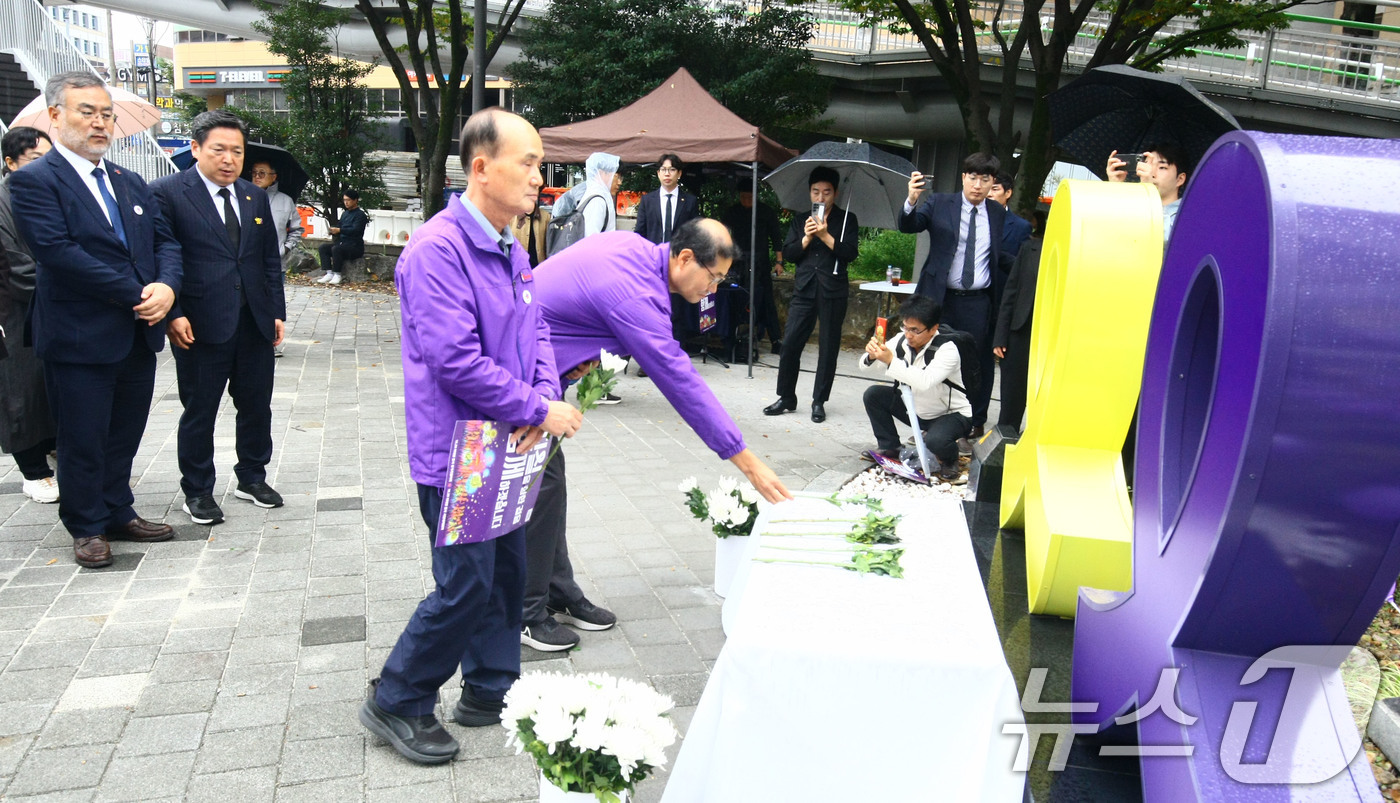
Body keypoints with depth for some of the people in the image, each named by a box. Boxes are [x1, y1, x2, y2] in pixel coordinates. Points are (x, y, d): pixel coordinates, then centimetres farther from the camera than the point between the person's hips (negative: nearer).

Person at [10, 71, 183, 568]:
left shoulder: (131, 184, 14)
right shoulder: (34, 181, -9)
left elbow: (165, 241, 10)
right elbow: (57, 252, -20)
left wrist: (166, 286, -12)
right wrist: (136, 294, -20)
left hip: (139, 336, 6)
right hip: (80, 339, -6)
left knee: (123, 438, 16)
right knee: (83, 442, 7)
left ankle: (118, 514, 31)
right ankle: (87, 529, 22)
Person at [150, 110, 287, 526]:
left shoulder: (255, 196, 12)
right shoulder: (167, 192, -5)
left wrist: (277, 312, 11)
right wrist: (172, 314, -15)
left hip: (255, 324, 5)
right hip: (200, 327, -5)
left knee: (257, 406, 12)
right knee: (199, 413, 6)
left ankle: (252, 477, 30)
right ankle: (197, 492, 20)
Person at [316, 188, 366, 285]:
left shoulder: (360, 215, -7)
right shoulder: (345, 214, 19)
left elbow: (355, 230, -20)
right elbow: (340, 228, 22)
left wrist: (339, 230, -26)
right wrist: (333, 230, -1)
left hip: (355, 247, -9)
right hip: (342, 243, 9)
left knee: (336, 248, -33)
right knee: (323, 247, -8)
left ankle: (337, 275, -24)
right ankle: (329, 273, -17)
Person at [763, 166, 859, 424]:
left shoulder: (846, 220, 5)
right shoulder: (800, 220, 14)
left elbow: (850, 253, -7)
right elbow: (787, 253, 6)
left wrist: (825, 235, -15)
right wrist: (806, 238, -9)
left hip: (832, 291, -2)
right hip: (803, 289, 2)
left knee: (828, 348, 2)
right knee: (790, 344, -3)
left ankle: (819, 401, 12)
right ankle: (786, 397, 10)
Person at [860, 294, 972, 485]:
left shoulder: (947, 350, -28)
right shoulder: (901, 341, -11)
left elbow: (926, 381, -45)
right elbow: (864, 366, -8)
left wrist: (891, 361, -43)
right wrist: (871, 356, -31)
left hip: (952, 414, -6)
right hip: (916, 409, 6)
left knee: (935, 440, -36)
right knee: (873, 394, -8)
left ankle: (950, 462, 1)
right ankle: (889, 448, 10)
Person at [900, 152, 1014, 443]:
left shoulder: (997, 213, 8)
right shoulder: (940, 203, 0)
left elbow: (1000, 256, 13)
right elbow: (909, 226, -12)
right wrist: (912, 200, -32)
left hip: (978, 303, 2)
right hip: (941, 299, -2)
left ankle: (974, 426, 20)